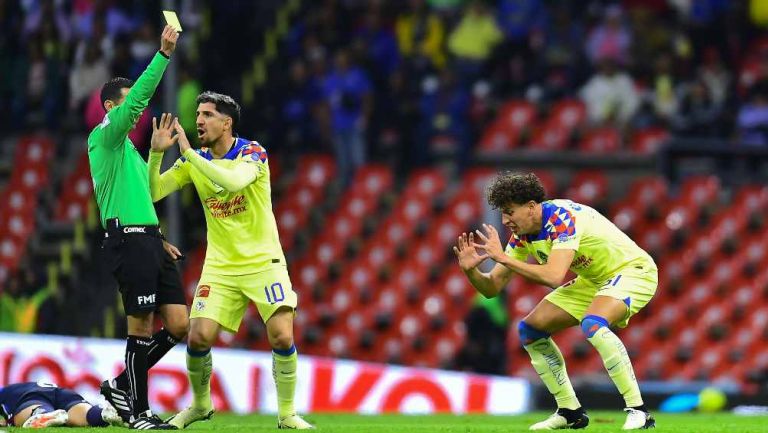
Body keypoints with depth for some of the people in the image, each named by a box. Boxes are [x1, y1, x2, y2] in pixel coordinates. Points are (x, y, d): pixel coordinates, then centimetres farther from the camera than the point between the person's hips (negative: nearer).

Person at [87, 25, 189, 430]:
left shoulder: (126, 147, 24)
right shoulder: (104, 136, -3)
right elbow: (138, 98, -18)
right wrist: (164, 53, -22)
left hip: (148, 239, 9)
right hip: (128, 239, -9)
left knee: (179, 324, 2)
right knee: (142, 326, -7)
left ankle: (122, 386, 15)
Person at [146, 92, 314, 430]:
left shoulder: (252, 153, -11)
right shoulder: (194, 161, 3)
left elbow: (234, 180, -32)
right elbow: (152, 193, -1)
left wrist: (189, 153, -29)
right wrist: (156, 153, -15)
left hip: (263, 262, -3)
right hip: (220, 267, 3)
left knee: (282, 337, -17)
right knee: (198, 337, -8)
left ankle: (287, 414, 1)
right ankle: (200, 404, 18)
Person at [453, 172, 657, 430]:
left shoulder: (562, 218, -29)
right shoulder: (522, 234, -4)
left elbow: (554, 276, -42)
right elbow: (492, 288, -1)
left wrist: (503, 258, -37)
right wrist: (470, 270, -22)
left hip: (633, 270, -9)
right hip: (594, 280, 9)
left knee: (593, 324, -36)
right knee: (530, 329, 2)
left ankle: (639, 411, -30)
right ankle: (570, 412, 11)